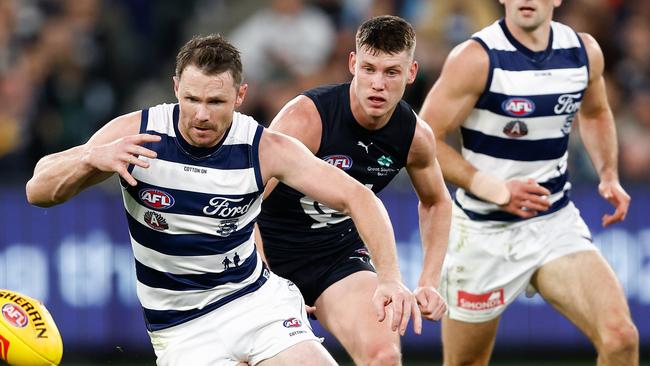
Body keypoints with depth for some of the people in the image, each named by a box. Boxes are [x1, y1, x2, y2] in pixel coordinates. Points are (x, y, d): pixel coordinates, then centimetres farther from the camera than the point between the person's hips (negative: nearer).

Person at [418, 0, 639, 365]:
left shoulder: (584, 51, 0)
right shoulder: (476, 58, -16)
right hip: (485, 233, -3)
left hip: (557, 224, 3)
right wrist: (495, 189, -22)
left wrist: (609, 175, 7)